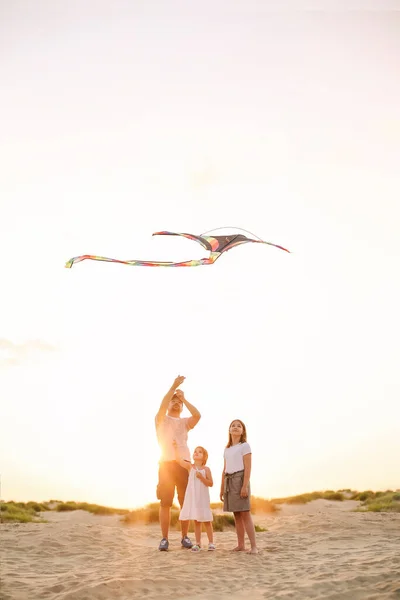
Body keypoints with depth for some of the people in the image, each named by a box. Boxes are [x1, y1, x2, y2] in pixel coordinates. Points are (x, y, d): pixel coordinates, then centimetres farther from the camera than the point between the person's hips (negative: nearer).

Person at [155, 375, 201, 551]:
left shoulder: (185, 422, 16)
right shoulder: (162, 420, 11)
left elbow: (197, 415, -5)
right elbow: (162, 406, -11)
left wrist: (184, 399, -2)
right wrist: (173, 387, -13)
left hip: (184, 465, 3)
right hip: (166, 465, -2)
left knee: (186, 503, 3)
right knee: (165, 503, -4)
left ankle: (185, 537, 9)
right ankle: (164, 538, -1)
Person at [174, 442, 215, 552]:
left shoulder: (206, 469, -2)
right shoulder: (190, 467, 3)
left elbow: (211, 484, -5)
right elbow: (179, 460, -9)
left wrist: (201, 477, -19)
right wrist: (176, 448, -18)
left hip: (203, 498, -2)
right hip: (192, 497, 2)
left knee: (206, 521, 2)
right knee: (196, 521, 7)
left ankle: (211, 542, 11)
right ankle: (198, 543, 13)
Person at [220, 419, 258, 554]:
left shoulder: (245, 445, -2)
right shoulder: (227, 449, 18)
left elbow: (248, 468, -10)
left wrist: (245, 485, -19)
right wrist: (222, 488, 14)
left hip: (240, 479, -6)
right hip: (229, 481, 6)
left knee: (245, 513, -11)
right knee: (236, 514, 6)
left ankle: (254, 546, -11)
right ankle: (240, 545, 10)